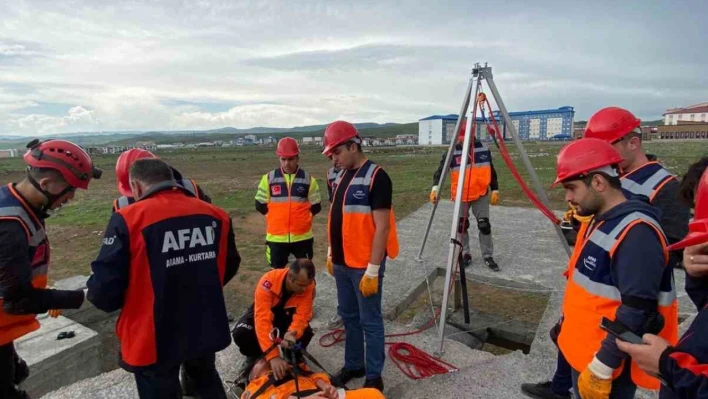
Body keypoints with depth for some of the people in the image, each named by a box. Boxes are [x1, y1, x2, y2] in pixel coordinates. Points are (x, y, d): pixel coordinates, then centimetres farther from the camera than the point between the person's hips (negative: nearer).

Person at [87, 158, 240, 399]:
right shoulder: (215, 215, -5)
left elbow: (105, 287, -18)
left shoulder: (128, 219, -19)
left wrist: (94, 295, 6)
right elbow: (230, 266, 8)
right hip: (205, 328, 4)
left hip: (154, 339, -3)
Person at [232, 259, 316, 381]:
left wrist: (292, 332, -55)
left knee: (306, 333, -28)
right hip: (264, 310, -1)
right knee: (241, 334, -29)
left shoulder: (308, 286, -30)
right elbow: (262, 319, -45)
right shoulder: (268, 282, -39)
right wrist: (273, 356, -52)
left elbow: (302, 315, -32)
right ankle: (254, 357, 5)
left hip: (287, 313, 1)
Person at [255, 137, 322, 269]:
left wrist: (301, 217, 1)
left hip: (302, 236, 0)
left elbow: (316, 207, 4)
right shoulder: (269, 178, -1)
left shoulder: (308, 179, -1)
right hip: (276, 237, 0)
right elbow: (260, 205, 5)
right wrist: (276, 218, 6)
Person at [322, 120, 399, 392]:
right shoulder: (341, 176, 9)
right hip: (342, 263, 8)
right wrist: (332, 254, 16)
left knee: (370, 321, 7)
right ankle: (353, 365, 37)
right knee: (348, 316, 19)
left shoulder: (376, 177, -16)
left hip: (364, 266, -8)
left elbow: (382, 228, -19)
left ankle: (374, 376, 24)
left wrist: (373, 270, -20)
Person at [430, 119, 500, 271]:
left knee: (484, 225, 1)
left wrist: (495, 190, 7)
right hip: (460, 196, -1)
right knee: (461, 226, 7)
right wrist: (435, 187, -29)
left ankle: (488, 256, 15)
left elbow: (491, 171, 8)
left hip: (481, 195, 1)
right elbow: (440, 170, -13)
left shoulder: (484, 149, 0)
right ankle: (465, 254, 23)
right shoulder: (452, 152, -9)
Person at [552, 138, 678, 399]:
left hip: (606, 366, -8)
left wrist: (602, 366, -21)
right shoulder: (599, 221, 5)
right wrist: (565, 325, 19)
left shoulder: (636, 232, -24)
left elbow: (637, 313, -26)